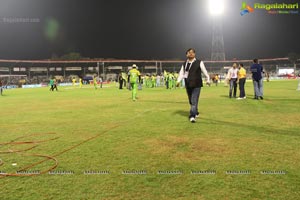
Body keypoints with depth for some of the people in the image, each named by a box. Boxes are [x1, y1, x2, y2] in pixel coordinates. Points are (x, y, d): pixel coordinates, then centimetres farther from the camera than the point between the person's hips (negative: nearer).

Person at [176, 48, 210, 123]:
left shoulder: (199, 62, 0)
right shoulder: (184, 64, 10)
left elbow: (204, 71, 5)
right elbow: (181, 73, 7)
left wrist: (208, 79, 7)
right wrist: (178, 81, -6)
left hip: (196, 85, -4)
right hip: (188, 85, 5)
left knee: (194, 101, -13)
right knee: (191, 101, 15)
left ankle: (192, 116, -14)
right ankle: (196, 113, 35)